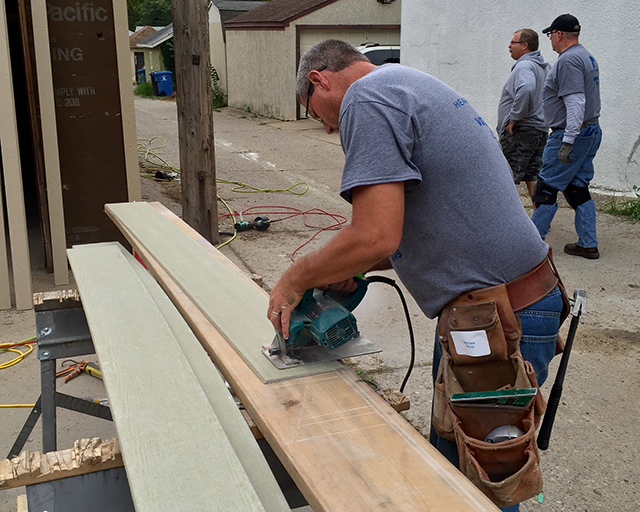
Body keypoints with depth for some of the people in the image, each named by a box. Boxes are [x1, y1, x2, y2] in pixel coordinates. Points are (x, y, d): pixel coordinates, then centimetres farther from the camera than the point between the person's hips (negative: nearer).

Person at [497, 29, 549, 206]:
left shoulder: (524, 66, -13)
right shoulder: (544, 67, 19)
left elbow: (526, 89, -33)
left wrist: (514, 117, -23)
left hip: (520, 131, -10)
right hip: (540, 130, 10)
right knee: (533, 178, 12)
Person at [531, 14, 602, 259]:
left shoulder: (568, 61, -16)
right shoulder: (586, 56, 17)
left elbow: (576, 104, -25)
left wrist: (567, 141, -27)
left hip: (572, 135, -10)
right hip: (591, 131, 10)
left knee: (547, 188, -3)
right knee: (579, 189, 13)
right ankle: (588, 245, 15)